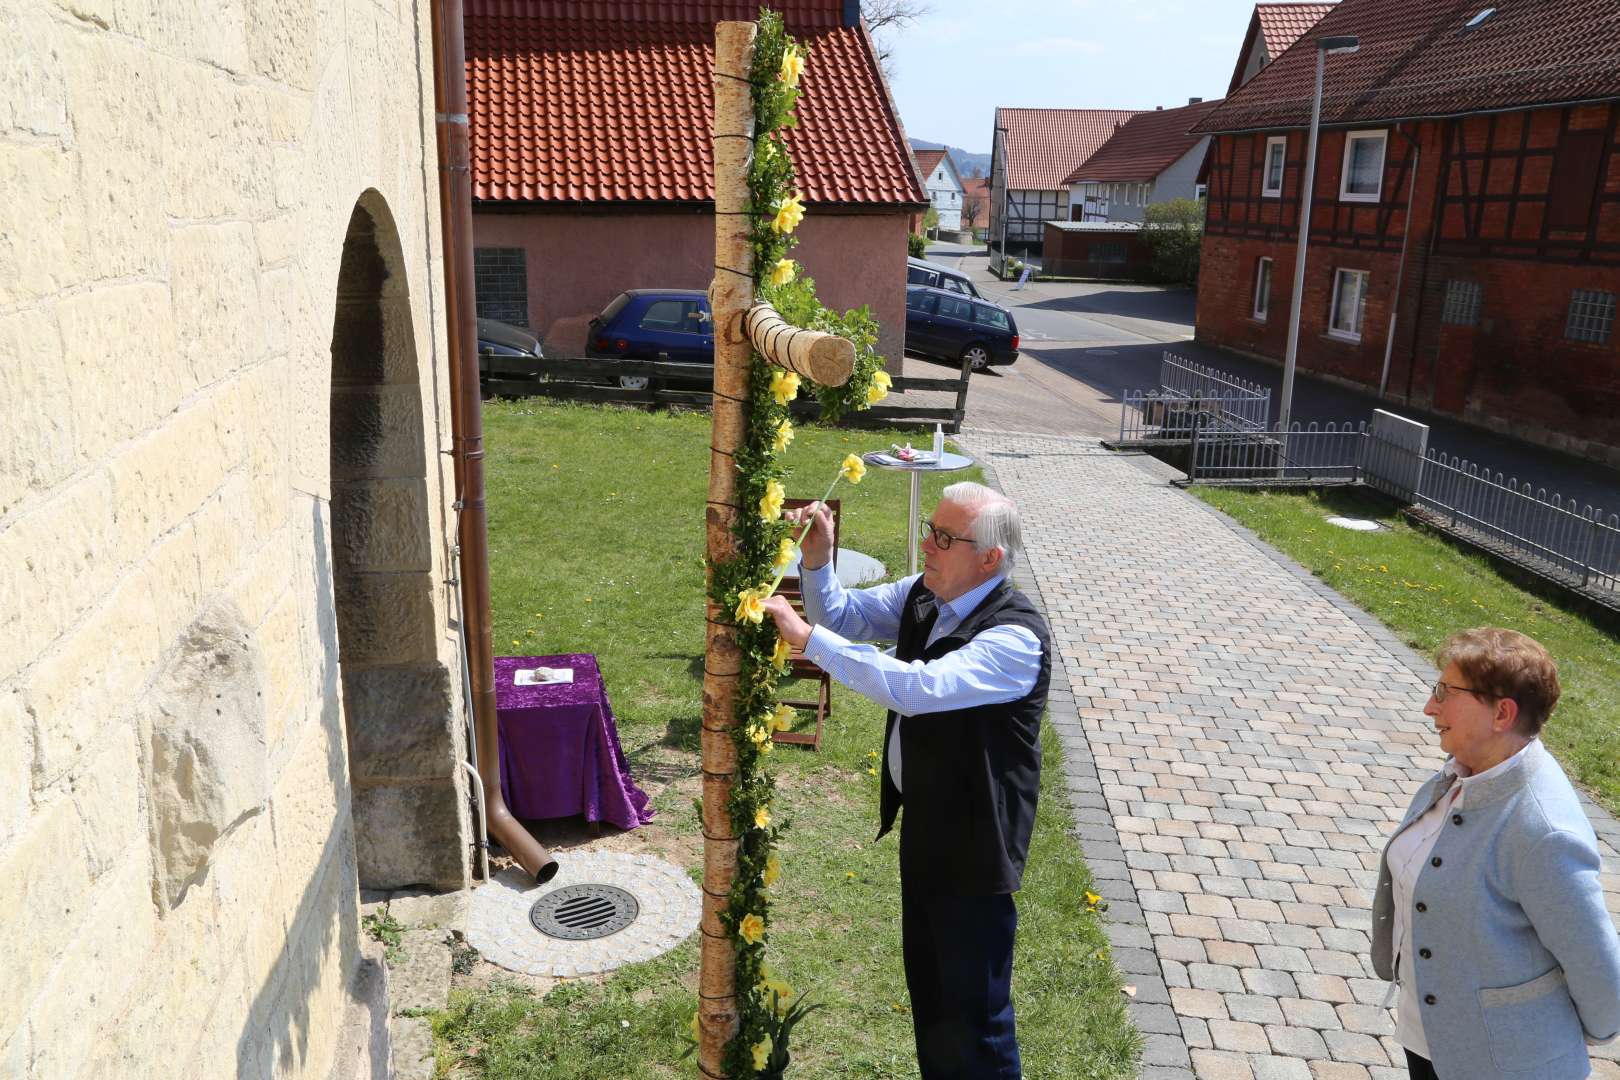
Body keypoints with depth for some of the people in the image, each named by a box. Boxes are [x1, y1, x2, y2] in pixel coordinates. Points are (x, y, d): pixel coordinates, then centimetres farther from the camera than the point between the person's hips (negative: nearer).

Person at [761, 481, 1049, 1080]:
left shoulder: (1015, 637, -29)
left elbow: (917, 688, -40)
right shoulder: (923, 593, -4)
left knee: (972, 1008, 7)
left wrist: (809, 638, -37)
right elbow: (842, 615, 6)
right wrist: (818, 558, -14)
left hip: (973, 846, -8)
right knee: (926, 979, 26)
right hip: (922, 821, 8)